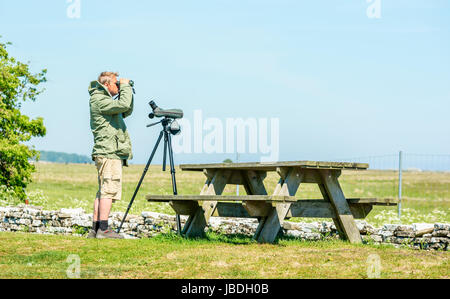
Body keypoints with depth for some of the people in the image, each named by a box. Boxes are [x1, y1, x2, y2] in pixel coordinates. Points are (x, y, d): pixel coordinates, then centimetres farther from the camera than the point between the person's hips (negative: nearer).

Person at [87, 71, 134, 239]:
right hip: (109, 153, -10)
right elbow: (123, 105, -23)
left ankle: (95, 230, 9)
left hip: (111, 153, 10)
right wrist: (125, 87, -8)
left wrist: (127, 91, 17)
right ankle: (103, 230, -14)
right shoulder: (99, 100, -10)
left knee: (103, 192, 9)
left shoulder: (103, 99, 22)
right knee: (109, 190, -12)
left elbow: (126, 112, 29)